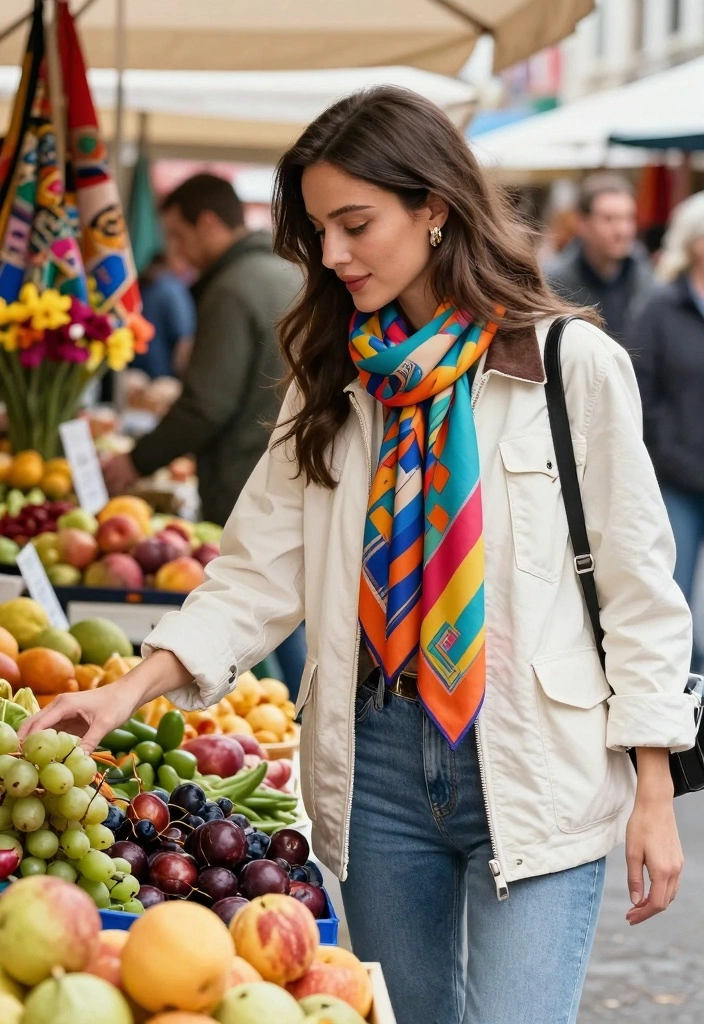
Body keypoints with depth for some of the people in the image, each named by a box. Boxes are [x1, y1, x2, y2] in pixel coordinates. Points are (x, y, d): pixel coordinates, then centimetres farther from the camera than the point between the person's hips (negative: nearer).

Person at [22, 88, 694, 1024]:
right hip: (382, 762, 4)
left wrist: (653, 791, -5)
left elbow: (636, 581, -2)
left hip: (538, 770, -4)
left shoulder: (571, 363, -4)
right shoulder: (333, 384, 9)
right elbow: (259, 569, 5)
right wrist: (133, 688, -9)